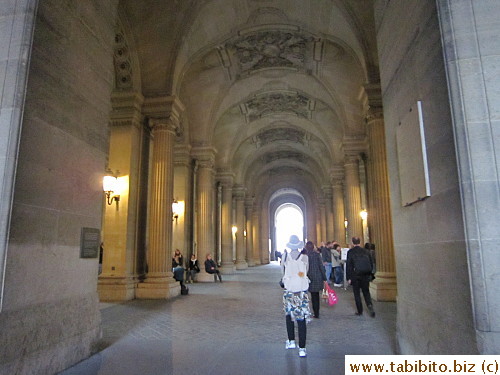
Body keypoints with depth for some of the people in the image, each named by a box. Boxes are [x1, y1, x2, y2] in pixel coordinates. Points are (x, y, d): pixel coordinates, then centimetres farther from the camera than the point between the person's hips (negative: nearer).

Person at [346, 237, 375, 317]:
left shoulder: (350, 252, -6)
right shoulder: (366, 251, 3)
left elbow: (349, 266, -8)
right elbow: (371, 264, 7)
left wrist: (348, 278, -3)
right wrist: (369, 274, 17)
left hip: (355, 276, -3)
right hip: (366, 276, 3)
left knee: (357, 293, 9)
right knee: (366, 292, 15)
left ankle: (360, 311, 13)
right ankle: (370, 305, -7)